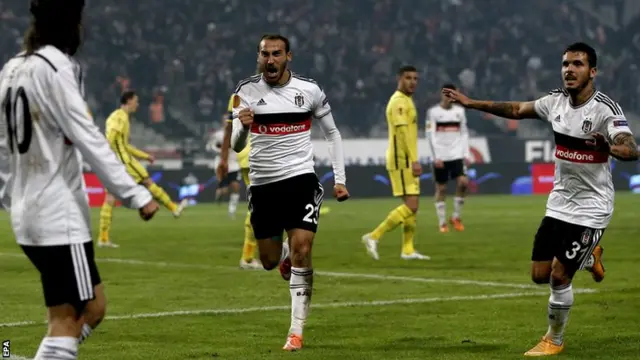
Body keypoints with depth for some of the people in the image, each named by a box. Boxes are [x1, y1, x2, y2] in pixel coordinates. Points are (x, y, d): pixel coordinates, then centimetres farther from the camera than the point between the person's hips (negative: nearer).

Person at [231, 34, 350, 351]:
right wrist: (242, 126, -30)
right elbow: (236, 146, -7)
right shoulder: (246, 92, -3)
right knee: (269, 261, 8)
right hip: (262, 183, 1)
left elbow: (332, 134, 10)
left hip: (301, 179, -1)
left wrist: (339, 179, 3)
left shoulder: (309, 91, -2)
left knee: (301, 250, -15)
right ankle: (285, 257, 48)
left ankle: (297, 331, -9)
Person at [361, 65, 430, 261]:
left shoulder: (406, 101, 18)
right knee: (411, 206, -14)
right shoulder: (399, 101, -14)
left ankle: (408, 250, 12)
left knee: (412, 206, 10)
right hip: (402, 161, -10)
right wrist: (414, 160, -27)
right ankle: (374, 236, -11)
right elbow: (402, 131, -22)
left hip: (407, 161, 10)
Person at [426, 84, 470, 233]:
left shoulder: (459, 111, 9)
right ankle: (442, 223, 8)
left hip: (457, 155, 3)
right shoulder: (433, 112, -2)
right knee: (441, 188, 1)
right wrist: (436, 157, -13)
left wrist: (466, 154, 5)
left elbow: (464, 133, 13)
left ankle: (456, 217, 2)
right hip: (440, 157, -2)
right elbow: (430, 135, -6)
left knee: (463, 182, -14)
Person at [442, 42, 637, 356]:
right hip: (559, 202, 6)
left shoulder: (605, 109, -20)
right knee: (540, 275, 6)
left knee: (559, 277, -9)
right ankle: (589, 256, 36)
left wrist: (609, 147, -53)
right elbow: (516, 109, 15)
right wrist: (470, 102, 15)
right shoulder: (556, 101, -1)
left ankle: (554, 340, 16)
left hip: (590, 209, -6)